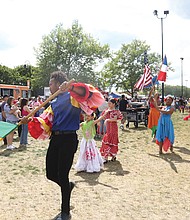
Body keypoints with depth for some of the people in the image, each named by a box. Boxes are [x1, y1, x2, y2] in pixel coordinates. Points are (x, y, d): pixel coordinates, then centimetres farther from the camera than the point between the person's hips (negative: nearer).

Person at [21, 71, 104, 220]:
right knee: (51, 174, 10)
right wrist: (30, 120, -3)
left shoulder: (73, 96, -4)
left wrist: (72, 87, -33)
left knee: (62, 176, -2)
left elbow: (94, 98, -22)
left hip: (68, 139, -7)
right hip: (55, 139, 7)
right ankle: (67, 186, 44)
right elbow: (45, 122, 14)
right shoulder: (54, 103, 18)